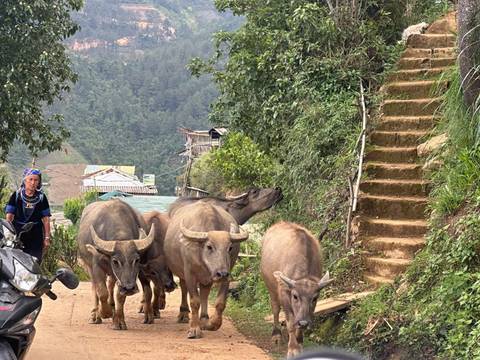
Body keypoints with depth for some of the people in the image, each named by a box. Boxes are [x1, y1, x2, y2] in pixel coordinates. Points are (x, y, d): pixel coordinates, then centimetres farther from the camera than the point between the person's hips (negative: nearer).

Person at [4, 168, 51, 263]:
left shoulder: (42, 197, 5)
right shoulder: (16, 195, 3)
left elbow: (46, 219, 6)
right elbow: (9, 216, 1)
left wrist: (47, 238, 1)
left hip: (36, 238, 1)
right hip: (18, 236, -1)